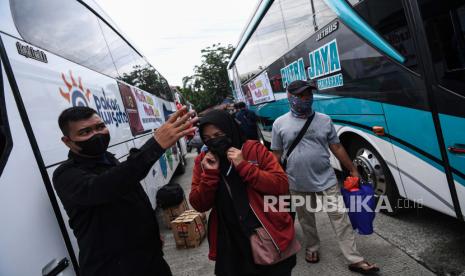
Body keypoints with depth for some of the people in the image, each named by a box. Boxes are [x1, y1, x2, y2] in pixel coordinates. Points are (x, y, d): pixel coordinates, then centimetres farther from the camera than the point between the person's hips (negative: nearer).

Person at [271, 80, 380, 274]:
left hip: (326, 180, 1)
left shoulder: (324, 120, 1)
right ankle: (312, 248, 39)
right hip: (297, 184, -1)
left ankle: (355, 260, 14)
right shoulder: (280, 124, -4)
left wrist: (353, 170, 7)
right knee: (306, 219, 16)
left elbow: (337, 147, 6)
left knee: (340, 217, 4)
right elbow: (276, 155, 1)